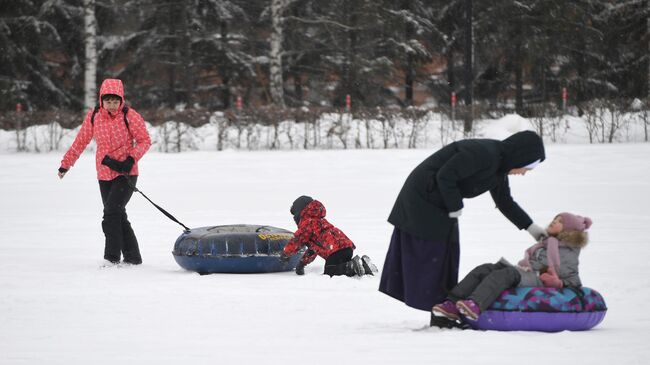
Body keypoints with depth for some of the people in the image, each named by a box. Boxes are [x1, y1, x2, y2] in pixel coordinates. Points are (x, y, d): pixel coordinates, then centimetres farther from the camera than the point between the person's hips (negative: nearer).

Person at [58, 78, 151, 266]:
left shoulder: (130, 116, -10)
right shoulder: (93, 116, 1)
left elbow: (145, 141, -5)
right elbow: (80, 141, 10)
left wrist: (132, 159, -19)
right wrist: (66, 164, 12)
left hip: (126, 174, -5)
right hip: (104, 176, 5)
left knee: (111, 212, -17)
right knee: (118, 216, 8)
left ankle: (112, 258, -14)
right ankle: (132, 257, 18)